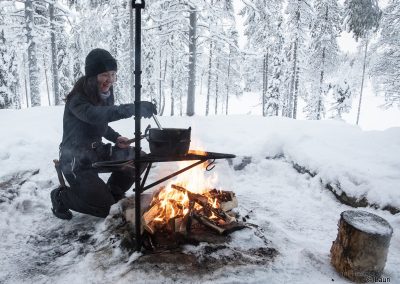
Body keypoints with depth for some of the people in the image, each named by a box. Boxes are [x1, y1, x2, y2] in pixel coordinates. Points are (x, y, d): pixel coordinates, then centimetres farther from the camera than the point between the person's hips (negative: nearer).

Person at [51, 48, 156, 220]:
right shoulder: (77, 99, -22)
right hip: (77, 161, -7)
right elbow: (94, 115, -46)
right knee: (103, 208, -12)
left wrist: (116, 138, -4)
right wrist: (132, 108, -56)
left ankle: (111, 193, 15)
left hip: (97, 152, 7)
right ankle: (60, 196, 13)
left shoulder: (106, 94, 1)